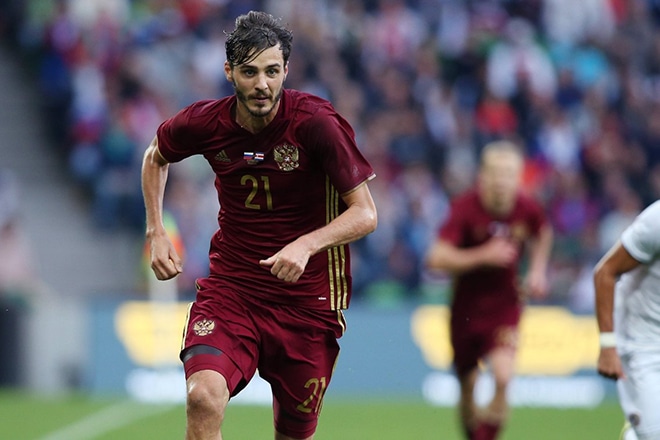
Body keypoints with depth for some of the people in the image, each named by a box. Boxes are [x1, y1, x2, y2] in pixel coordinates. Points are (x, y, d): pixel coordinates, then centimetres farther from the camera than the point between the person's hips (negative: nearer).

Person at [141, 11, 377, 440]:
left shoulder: (317, 123, -16)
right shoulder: (205, 122, -6)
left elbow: (365, 214, -13)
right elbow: (156, 157, 18)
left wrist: (306, 245, -30)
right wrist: (156, 232, 7)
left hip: (306, 294, -1)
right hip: (229, 286, 1)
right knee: (203, 397, -26)